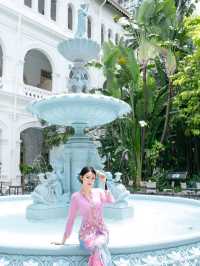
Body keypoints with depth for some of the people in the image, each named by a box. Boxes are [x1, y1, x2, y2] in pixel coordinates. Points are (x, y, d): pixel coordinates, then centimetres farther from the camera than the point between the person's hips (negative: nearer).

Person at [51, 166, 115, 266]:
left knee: (99, 245, -33)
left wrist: (104, 183, -16)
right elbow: (71, 219, 3)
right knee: (99, 247, -33)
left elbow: (111, 201, -18)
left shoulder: (99, 192, 3)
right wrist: (63, 241, 6)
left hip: (101, 231, 2)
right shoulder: (76, 196, -2)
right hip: (86, 233, -1)